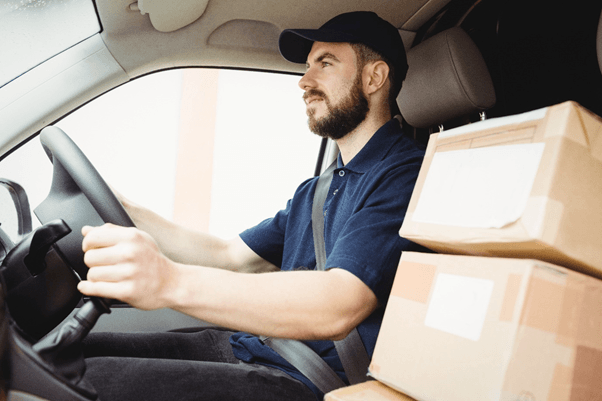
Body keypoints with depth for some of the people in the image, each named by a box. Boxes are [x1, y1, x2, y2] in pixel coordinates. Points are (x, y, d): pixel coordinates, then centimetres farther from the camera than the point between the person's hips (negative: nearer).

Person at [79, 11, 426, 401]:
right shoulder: (314, 192, 20)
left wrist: (171, 282, -36)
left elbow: (337, 306, -26)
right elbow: (228, 257, 19)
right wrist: (122, 210, 11)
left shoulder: (405, 176, -12)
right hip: (247, 350, 8)